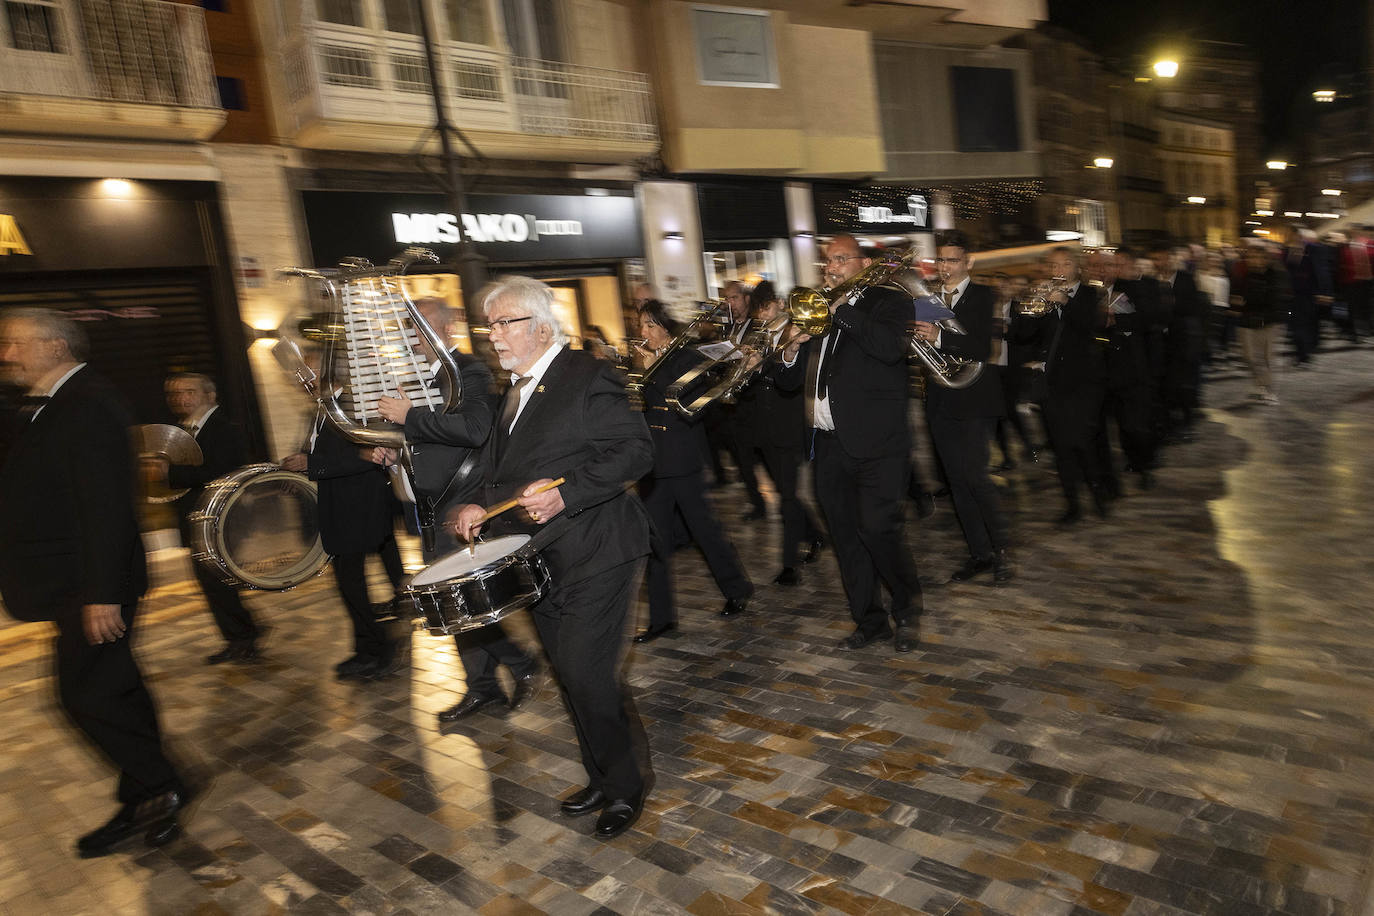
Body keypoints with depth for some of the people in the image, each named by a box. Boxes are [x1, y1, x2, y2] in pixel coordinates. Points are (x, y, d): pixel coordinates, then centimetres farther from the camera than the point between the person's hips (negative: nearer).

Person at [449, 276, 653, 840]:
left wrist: (566, 495, -26)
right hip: (538, 560, 9)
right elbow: (497, 462, 22)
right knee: (570, 674, 16)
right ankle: (602, 778, 33)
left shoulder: (588, 378, -11)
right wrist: (477, 502, 3)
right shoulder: (516, 390, 15)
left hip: (592, 555, -8)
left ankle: (624, 786, 14)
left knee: (586, 673, -8)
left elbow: (636, 451, -18)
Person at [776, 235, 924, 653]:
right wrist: (793, 345, -3)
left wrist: (839, 308, -14)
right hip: (830, 445, 6)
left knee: (878, 530, -11)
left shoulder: (888, 301, 2)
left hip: (877, 445, -6)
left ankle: (907, 610, 13)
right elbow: (788, 381, 18)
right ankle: (868, 619, 23)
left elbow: (891, 347, -22)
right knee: (846, 539, 9)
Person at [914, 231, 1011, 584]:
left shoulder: (984, 296, -3)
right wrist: (917, 336, -12)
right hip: (941, 402, 5)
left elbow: (984, 348, -17)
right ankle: (979, 553, 18)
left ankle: (1001, 550, 7)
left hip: (974, 399, -5)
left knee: (974, 475, -11)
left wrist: (940, 337, -30)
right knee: (956, 479, 8)